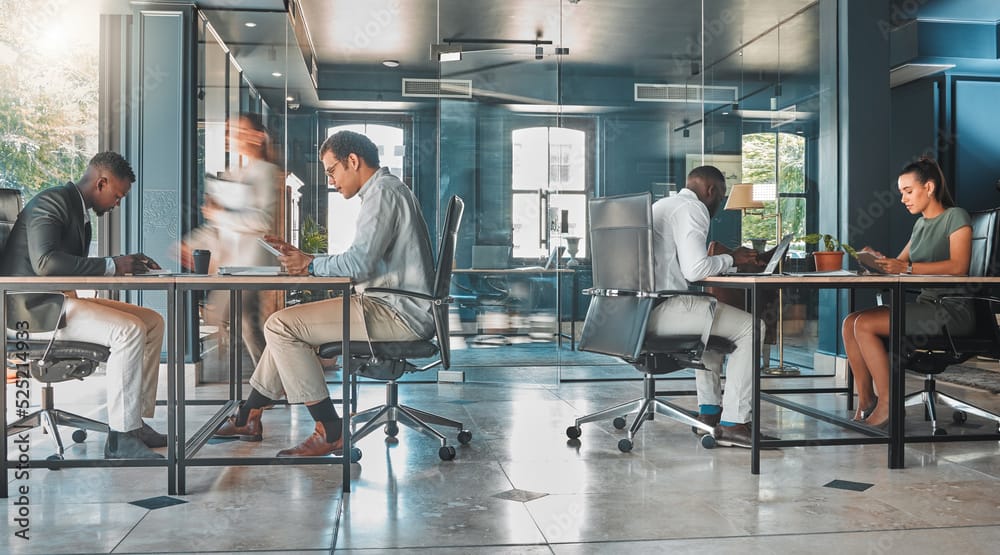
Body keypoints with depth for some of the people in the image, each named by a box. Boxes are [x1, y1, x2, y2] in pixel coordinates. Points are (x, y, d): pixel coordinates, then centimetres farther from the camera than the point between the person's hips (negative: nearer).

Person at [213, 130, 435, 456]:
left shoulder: (383, 192, -13)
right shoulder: (386, 189, 21)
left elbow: (359, 263, -23)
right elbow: (364, 262, 19)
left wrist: (311, 264, -6)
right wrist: (299, 258, 12)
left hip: (399, 313, -11)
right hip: (396, 306, 11)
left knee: (280, 326, -12)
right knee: (289, 324, 18)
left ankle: (330, 433, -10)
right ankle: (249, 419, 23)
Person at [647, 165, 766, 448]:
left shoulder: (662, 205, 23)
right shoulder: (693, 209, -8)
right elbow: (695, 270, -18)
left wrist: (721, 259, 23)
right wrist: (729, 259, -1)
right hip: (661, 309, -11)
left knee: (711, 319, 32)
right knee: (749, 327, -6)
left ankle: (709, 412, 30)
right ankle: (733, 423, -7)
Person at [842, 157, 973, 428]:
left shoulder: (955, 217, -6)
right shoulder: (920, 224, 19)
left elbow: (958, 266, -20)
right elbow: (901, 261, 20)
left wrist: (906, 267, -26)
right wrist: (878, 259, -2)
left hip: (952, 310, -8)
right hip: (926, 304, 8)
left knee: (864, 325, -22)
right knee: (850, 322, -7)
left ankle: (887, 405, -15)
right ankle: (865, 404, -8)